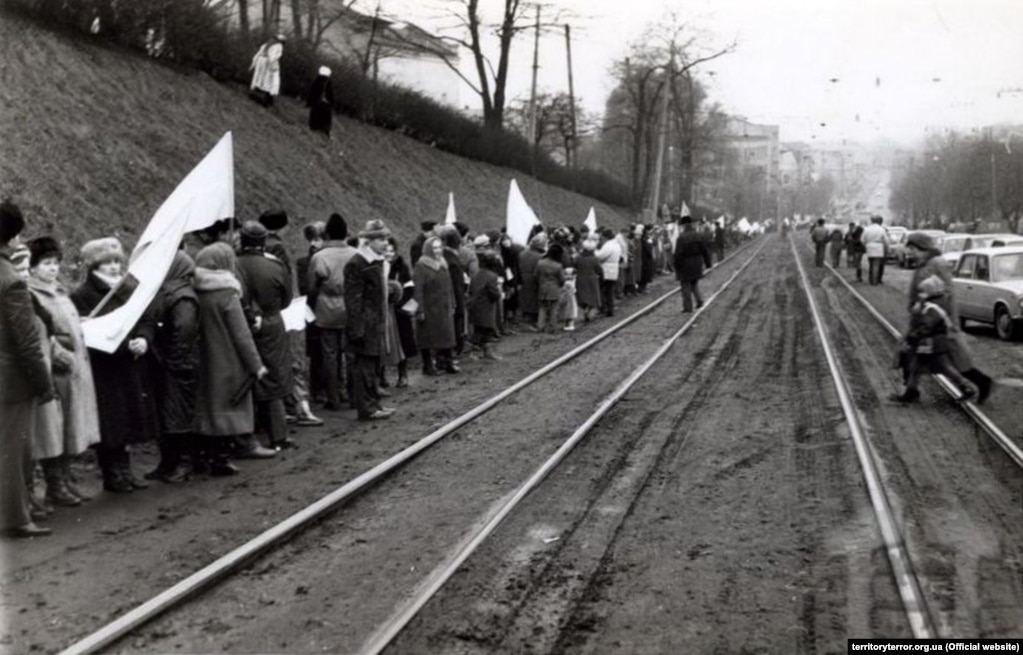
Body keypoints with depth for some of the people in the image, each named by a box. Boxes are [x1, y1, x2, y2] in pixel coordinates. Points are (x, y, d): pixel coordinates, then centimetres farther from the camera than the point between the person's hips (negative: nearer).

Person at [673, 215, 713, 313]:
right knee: (694, 283, 23)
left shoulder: (681, 237, -16)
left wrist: (677, 266, -7)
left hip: (685, 264, -6)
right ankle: (699, 300, 7)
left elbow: (678, 253, -17)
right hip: (697, 264, 6)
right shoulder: (698, 236, 2)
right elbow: (705, 250, 5)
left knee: (686, 285, 2)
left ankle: (687, 307, 3)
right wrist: (708, 263, 13)